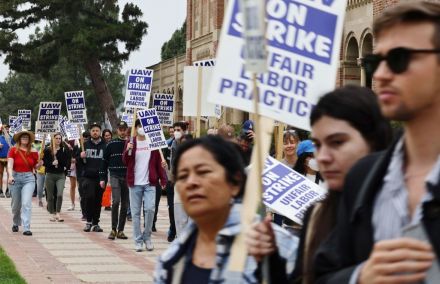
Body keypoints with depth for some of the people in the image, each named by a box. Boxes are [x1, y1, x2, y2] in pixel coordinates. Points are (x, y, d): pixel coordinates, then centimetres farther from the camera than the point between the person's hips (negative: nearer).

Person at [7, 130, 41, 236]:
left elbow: (35, 166, 15)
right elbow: (10, 164, -13)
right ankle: (15, 224, 39)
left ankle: (26, 228, -15)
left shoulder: (33, 152, 4)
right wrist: (10, 176, -28)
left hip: (29, 178, 0)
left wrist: (39, 164, -7)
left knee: (26, 203, -13)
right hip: (15, 177, 0)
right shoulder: (13, 150, -3)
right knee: (16, 204, 12)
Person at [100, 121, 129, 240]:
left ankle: (120, 230, 13)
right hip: (115, 176, -2)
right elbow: (104, 162, 8)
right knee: (116, 201, -15)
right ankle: (113, 229, -6)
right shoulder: (111, 144, 5)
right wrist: (102, 178, 4)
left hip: (128, 177, 2)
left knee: (125, 204, 5)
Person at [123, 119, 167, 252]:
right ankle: (138, 241, 10)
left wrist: (163, 179, -2)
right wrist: (128, 150, -18)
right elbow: (126, 162, 1)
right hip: (135, 183, 0)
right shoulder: (130, 143, 5)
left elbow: (158, 162, 6)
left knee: (150, 209, -11)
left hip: (150, 183, 0)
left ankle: (147, 237, 7)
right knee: (136, 212, 3)